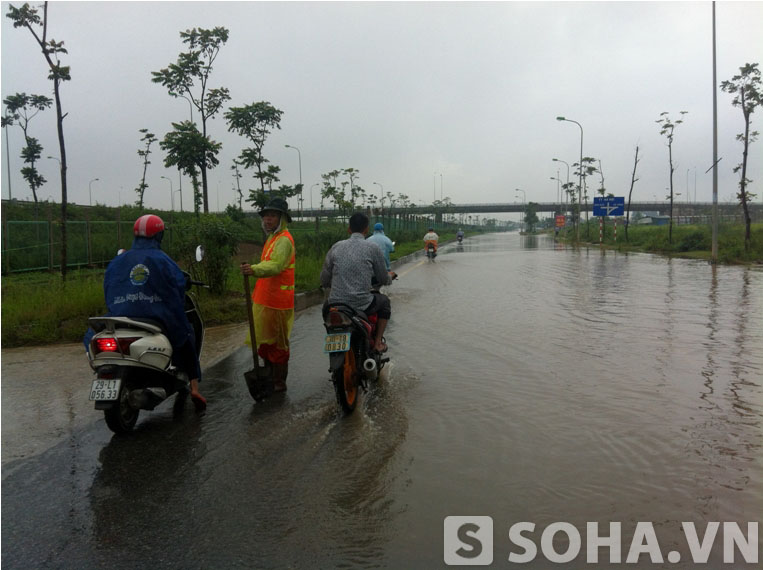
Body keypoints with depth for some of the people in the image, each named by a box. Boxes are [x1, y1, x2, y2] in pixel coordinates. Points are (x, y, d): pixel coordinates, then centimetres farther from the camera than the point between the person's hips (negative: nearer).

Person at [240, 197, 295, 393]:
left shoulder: (284, 240, -16)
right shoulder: (272, 238, 19)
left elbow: (275, 266, -33)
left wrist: (254, 270, -50)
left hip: (276, 302, -11)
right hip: (265, 300, 11)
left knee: (276, 343, -2)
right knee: (265, 342, 19)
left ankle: (279, 383, 8)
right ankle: (269, 378, 33)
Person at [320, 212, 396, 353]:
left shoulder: (336, 247, 5)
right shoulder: (373, 248, -3)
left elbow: (324, 281, 8)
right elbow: (383, 280, 5)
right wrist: (390, 276, 30)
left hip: (335, 304, 3)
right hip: (361, 305, -3)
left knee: (326, 305, 38)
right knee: (384, 301, 29)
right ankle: (378, 342, 23)